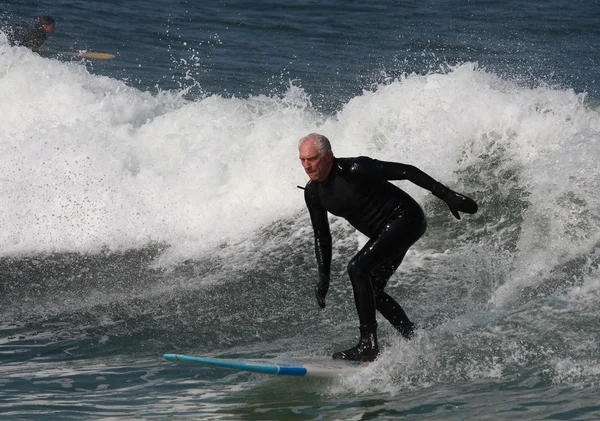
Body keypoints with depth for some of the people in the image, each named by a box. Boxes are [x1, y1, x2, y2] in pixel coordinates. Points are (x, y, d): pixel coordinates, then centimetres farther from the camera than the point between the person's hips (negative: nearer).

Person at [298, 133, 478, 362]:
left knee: (358, 267, -22)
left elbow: (406, 171, -21)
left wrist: (447, 195, -22)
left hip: (406, 219, -9)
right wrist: (323, 277, 2)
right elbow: (322, 236, 10)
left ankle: (368, 345, -21)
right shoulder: (312, 192, -1)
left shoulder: (355, 169, -24)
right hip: (387, 232, 9)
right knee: (371, 290, 7)